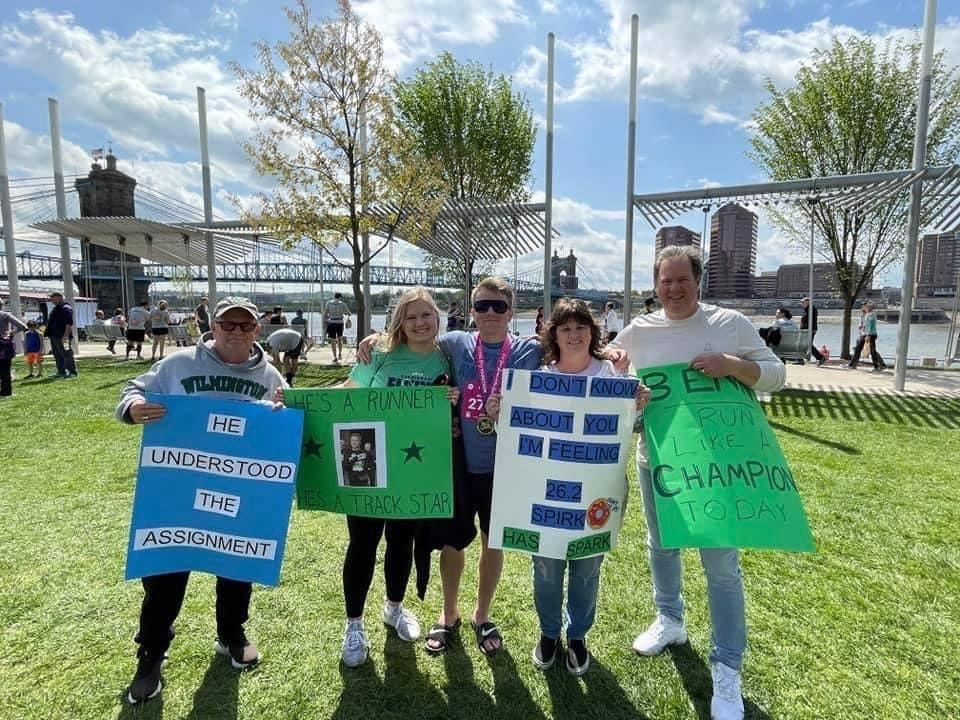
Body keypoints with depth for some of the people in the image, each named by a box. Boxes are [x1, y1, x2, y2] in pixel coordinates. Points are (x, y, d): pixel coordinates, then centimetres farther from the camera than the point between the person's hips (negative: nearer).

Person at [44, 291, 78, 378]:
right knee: (57, 356, 13)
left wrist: (66, 336, -25)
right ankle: (61, 372, 19)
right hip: (54, 336, 10)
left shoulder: (66, 308, -11)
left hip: (62, 337, -10)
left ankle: (72, 372, -5)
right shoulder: (55, 309, 19)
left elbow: (69, 324, -19)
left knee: (67, 354, -8)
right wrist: (47, 332, 22)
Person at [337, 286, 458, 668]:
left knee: (402, 540, 18)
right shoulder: (381, 356, -8)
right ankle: (354, 624, 28)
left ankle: (394, 607, 43)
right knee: (363, 543, 6)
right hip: (367, 466, -2)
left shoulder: (448, 361, -2)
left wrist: (455, 403, -19)